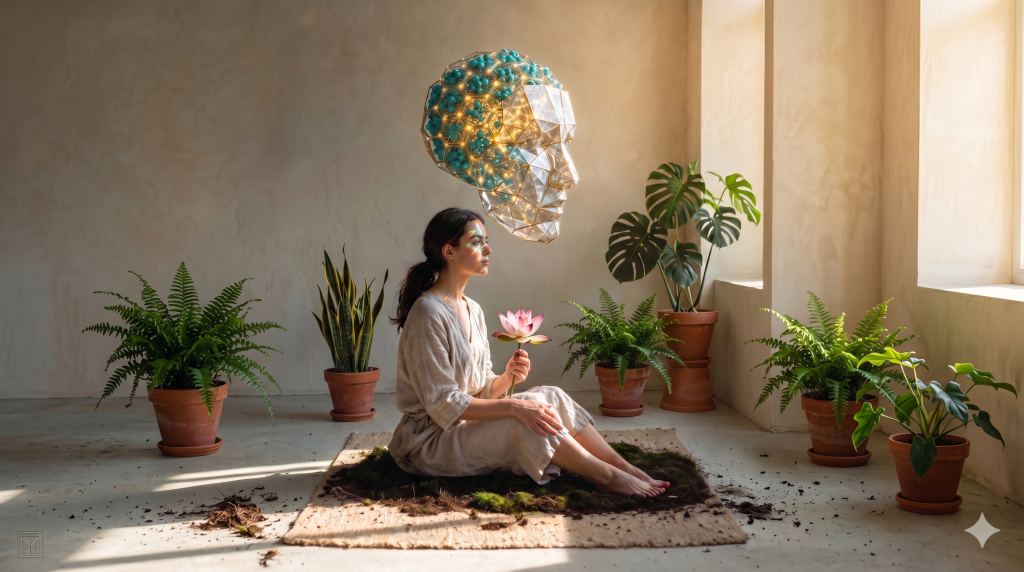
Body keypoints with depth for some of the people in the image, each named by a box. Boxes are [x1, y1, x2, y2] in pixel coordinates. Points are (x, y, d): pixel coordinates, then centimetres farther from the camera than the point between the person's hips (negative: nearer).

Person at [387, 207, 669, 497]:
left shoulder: (472, 310, 9)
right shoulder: (429, 313, -20)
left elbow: (481, 389, 11)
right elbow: (443, 404, -23)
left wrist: (507, 378, -11)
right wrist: (514, 406, -26)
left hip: (468, 423, 9)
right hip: (429, 440, -9)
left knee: (550, 397, -7)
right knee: (528, 423, -24)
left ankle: (623, 466, -6)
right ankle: (609, 477, -10)